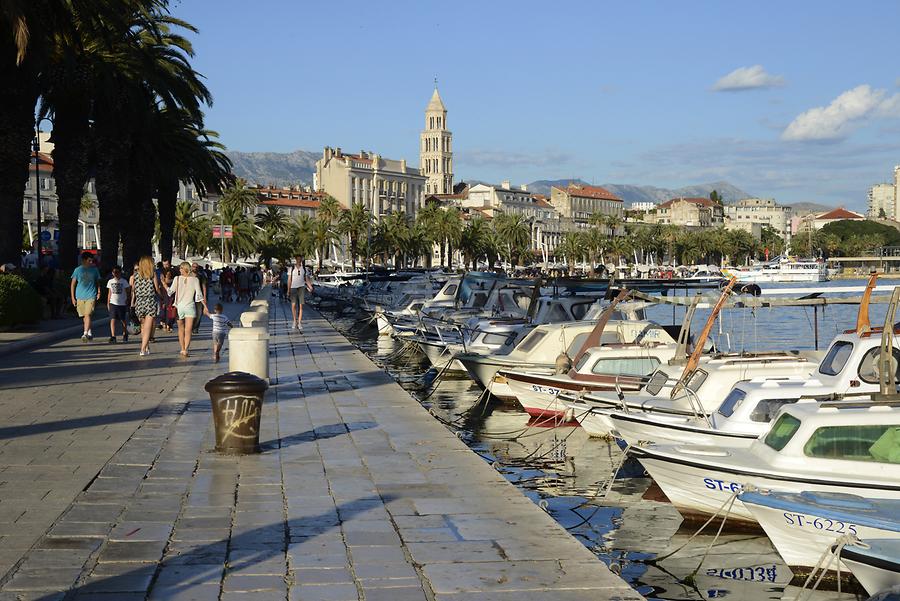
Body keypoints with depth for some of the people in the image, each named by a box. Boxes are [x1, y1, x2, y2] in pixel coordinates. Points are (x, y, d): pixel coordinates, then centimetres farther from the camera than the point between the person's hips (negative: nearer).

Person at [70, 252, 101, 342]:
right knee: (84, 316, 9)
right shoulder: (78, 270, 2)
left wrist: (99, 292, 2)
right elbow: (72, 284, 6)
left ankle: (85, 334, -21)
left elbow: (97, 282, 17)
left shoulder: (94, 270, 5)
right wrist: (73, 297, 2)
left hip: (91, 296, -2)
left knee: (88, 314, -17)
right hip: (80, 296, 2)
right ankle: (90, 333, 23)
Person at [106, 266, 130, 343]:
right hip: (113, 303, 2)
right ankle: (113, 336, -14)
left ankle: (125, 334, 28)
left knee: (123, 320, 7)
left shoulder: (124, 281, 0)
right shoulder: (110, 281, 8)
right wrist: (108, 303, 10)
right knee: (112, 320, -10)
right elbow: (110, 293, 14)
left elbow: (127, 292, 4)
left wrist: (127, 301, -2)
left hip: (122, 304, -1)